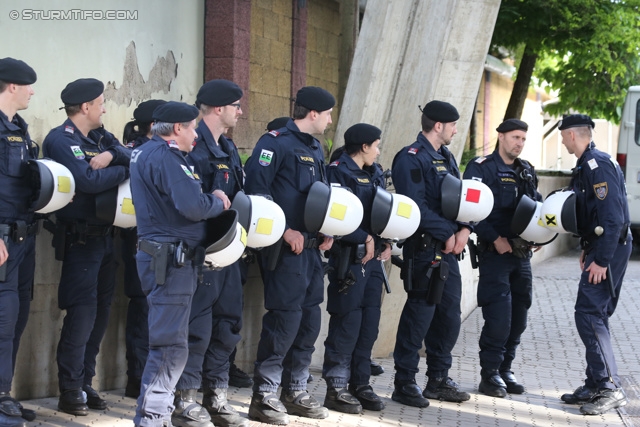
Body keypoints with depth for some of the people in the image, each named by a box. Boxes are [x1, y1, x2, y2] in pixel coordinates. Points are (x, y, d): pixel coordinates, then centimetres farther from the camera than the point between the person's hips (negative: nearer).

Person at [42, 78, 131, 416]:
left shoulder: (100, 137, 15)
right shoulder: (61, 139, -10)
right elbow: (87, 180, -24)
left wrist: (112, 156, -18)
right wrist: (125, 169, -11)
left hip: (105, 235, 8)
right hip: (79, 239, -8)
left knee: (100, 312, 10)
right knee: (82, 312, -10)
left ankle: (85, 383, 18)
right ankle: (70, 391, -3)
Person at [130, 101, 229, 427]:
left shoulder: (145, 152, 17)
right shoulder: (166, 157, -16)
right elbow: (194, 207, -24)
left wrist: (210, 196, 6)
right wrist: (219, 202, -5)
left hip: (161, 256, 11)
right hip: (171, 259, -11)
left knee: (170, 341, 18)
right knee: (171, 345, -9)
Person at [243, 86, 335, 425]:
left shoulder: (315, 148, 17)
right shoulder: (276, 143, -11)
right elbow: (256, 190, -19)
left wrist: (327, 230, 8)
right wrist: (285, 231, -20)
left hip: (312, 248, 9)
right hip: (286, 247, -9)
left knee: (309, 320, 11)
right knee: (285, 319, -9)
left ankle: (296, 391, 22)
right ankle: (264, 396, 1)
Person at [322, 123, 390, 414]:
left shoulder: (375, 173, 17)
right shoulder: (339, 171, -8)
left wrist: (386, 243, 2)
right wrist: (365, 239, -17)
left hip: (374, 258, 8)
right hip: (349, 258, -8)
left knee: (369, 323, 9)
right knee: (347, 322, -6)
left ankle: (360, 384, 18)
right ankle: (336, 388, 1)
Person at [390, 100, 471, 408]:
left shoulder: (446, 158, 18)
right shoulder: (411, 158, -11)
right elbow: (416, 207, -20)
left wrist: (464, 229, -3)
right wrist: (448, 234, -18)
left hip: (448, 249, 9)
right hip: (424, 248, -9)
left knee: (449, 314, 12)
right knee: (420, 313, -6)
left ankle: (439, 380, 23)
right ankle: (404, 384, 3)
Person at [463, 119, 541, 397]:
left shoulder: (527, 171, 16)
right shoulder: (481, 168, -4)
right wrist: (495, 238, -17)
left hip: (522, 253, 6)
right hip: (495, 253, -6)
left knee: (518, 314, 8)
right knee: (498, 316, -9)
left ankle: (505, 368, 20)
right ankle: (490, 374, 2)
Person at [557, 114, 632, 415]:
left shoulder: (598, 165, -18)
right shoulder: (587, 165, 14)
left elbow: (612, 217, -23)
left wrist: (601, 260, -23)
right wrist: (587, 249, 20)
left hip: (610, 249, -11)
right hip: (601, 248, 11)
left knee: (589, 314, -12)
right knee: (595, 315, 13)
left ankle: (610, 388, -9)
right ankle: (596, 385, 19)